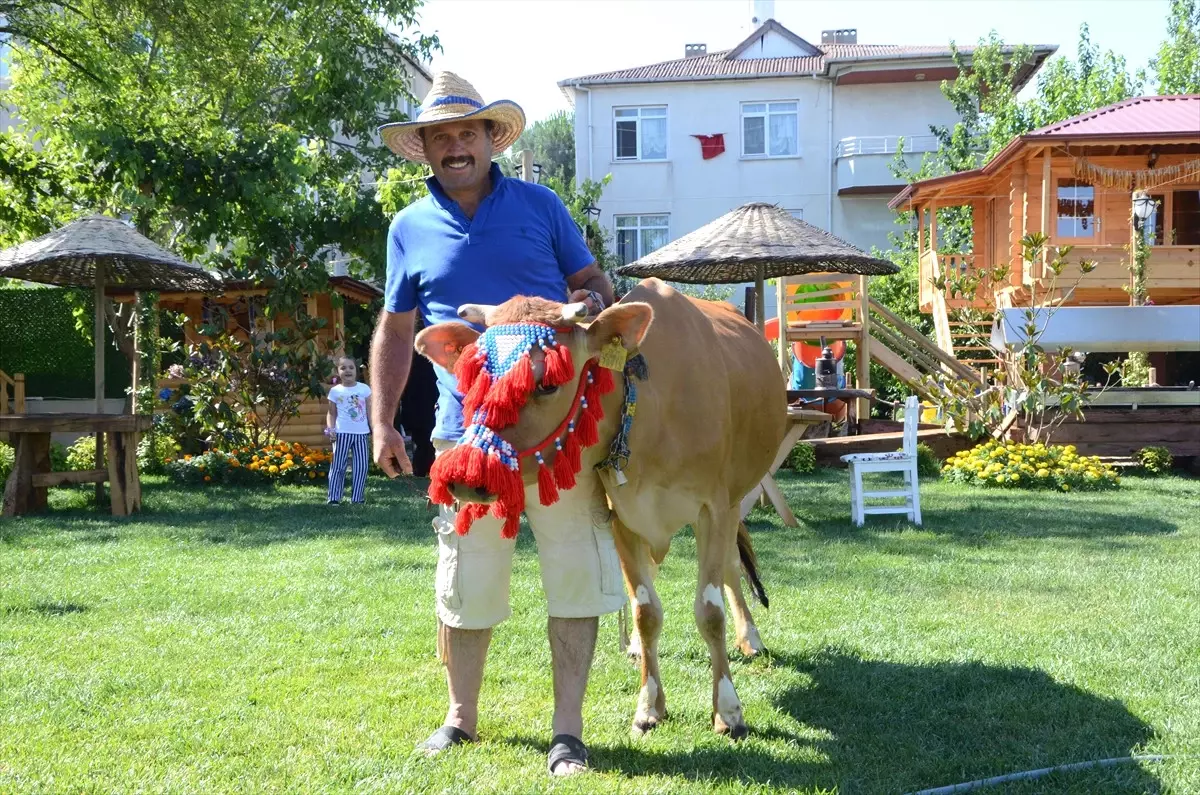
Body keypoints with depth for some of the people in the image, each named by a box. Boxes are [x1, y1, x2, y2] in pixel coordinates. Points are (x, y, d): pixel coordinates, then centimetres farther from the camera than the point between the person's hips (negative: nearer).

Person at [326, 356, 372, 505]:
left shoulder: (364, 389, 4)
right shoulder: (335, 391, 1)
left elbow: (370, 411, 7)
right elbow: (332, 413, 4)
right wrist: (330, 428, -11)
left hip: (362, 433, 2)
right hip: (342, 433, -2)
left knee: (361, 466, 4)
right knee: (338, 465, 0)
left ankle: (357, 497, 13)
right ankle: (334, 497, 2)